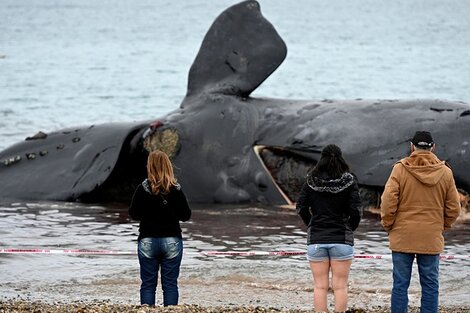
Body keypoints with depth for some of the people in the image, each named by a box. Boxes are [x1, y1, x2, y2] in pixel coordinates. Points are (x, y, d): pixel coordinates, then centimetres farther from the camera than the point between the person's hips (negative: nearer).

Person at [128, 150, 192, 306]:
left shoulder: (142, 189, -9)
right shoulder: (176, 190, -6)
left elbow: (134, 214, -3)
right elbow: (186, 216, 0)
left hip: (147, 241, -1)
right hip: (172, 240, 1)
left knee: (148, 284, 5)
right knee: (170, 284, 5)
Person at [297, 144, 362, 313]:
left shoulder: (311, 181, 1)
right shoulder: (349, 181, -4)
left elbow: (301, 207, -1)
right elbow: (355, 210, -9)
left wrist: (312, 225, 12)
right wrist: (350, 228, 8)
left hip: (316, 239, 1)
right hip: (341, 239, -1)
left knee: (320, 286, 5)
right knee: (340, 286, 3)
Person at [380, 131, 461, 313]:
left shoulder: (400, 169, -5)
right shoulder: (445, 173, 2)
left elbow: (388, 203, -8)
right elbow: (453, 209, 5)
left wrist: (388, 226, 6)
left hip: (402, 237, -1)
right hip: (432, 239, 1)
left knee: (400, 284, 3)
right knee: (430, 285, 6)